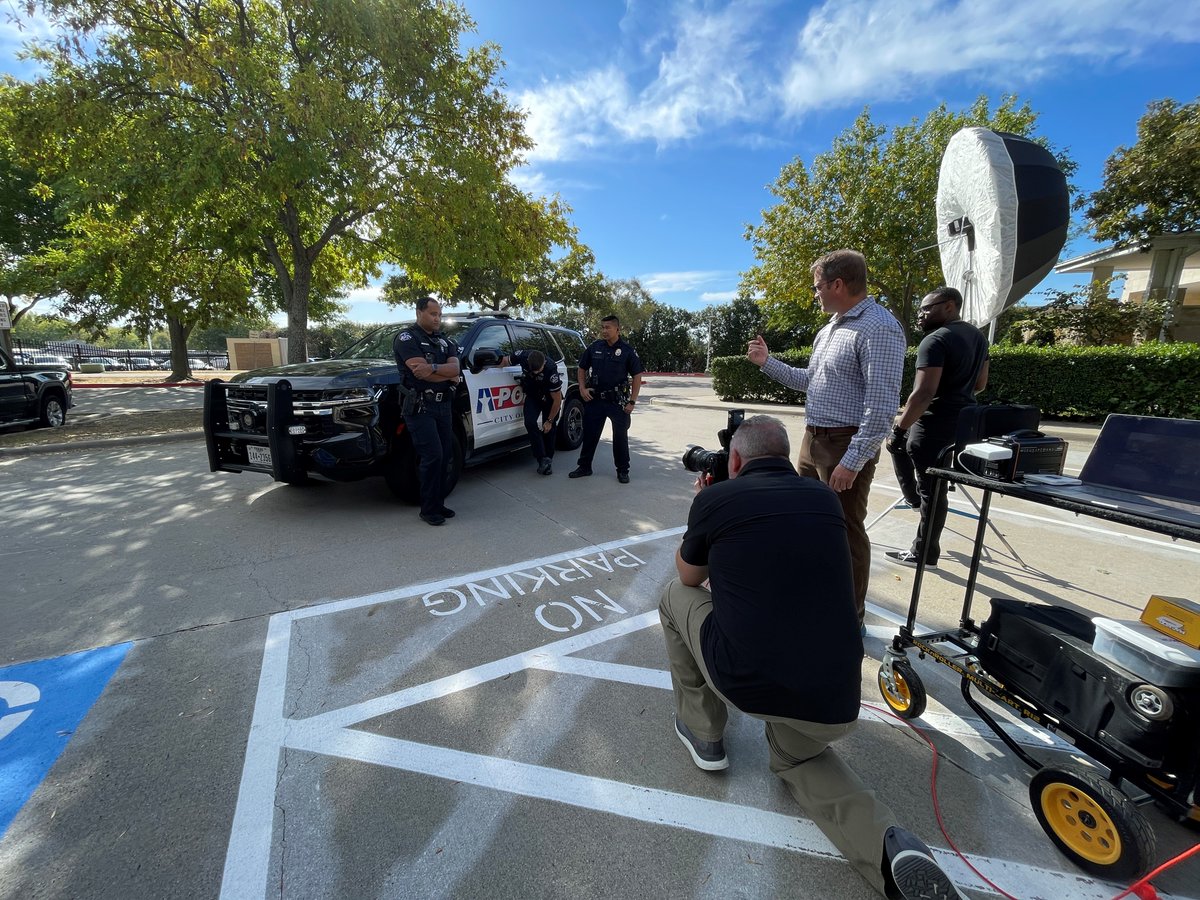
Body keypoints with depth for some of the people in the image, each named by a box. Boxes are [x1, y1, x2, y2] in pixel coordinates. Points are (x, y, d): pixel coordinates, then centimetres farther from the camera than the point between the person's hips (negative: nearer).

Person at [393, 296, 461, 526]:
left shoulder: (445, 341, 15)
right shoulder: (407, 338, -5)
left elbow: (455, 368, -3)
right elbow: (420, 372, -18)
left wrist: (432, 367, -20)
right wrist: (448, 375, -5)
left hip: (443, 405, 7)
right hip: (419, 406, -7)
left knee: (445, 456, 7)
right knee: (432, 457, -10)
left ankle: (438, 503, 19)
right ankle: (429, 509, 2)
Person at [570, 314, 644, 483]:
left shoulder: (627, 350, -4)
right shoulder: (594, 347, 4)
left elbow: (637, 376, -3)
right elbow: (582, 368, 15)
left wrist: (632, 401, -8)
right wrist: (582, 388, 0)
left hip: (618, 401, -3)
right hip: (594, 399, 3)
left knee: (620, 436, 4)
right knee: (589, 433, 8)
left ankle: (623, 471, 18)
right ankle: (584, 467, 23)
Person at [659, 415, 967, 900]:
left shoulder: (715, 499, -4)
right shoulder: (825, 498, 8)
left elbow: (689, 576, 15)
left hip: (745, 682, -4)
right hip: (834, 705, 5)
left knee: (675, 598, 22)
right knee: (797, 756, 36)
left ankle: (703, 734, 30)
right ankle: (889, 846, 8)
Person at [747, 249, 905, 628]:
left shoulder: (878, 328, -17)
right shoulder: (829, 330, 14)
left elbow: (882, 405, -22)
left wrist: (853, 462, -25)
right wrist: (768, 363, 16)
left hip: (846, 446, -9)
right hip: (812, 439, 9)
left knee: (845, 532, 2)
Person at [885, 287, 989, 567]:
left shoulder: (936, 340, -17)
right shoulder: (978, 336, 13)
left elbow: (923, 393, -26)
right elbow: (980, 384, 21)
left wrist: (898, 429, -23)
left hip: (936, 424, -10)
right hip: (963, 420, 10)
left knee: (931, 490, -2)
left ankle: (924, 553, 8)